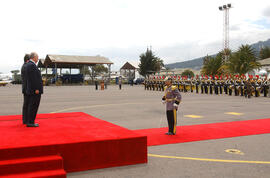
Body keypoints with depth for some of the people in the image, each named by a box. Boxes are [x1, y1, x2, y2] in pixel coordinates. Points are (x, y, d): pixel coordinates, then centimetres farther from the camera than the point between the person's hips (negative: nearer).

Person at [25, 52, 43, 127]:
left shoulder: (28, 64, 17)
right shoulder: (32, 65, -15)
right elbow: (33, 78, -21)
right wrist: (36, 89, -21)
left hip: (31, 90, 10)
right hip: (35, 90, -10)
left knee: (31, 106, 13)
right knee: (34, 106, -6)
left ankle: (29, 122, 18)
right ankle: (30, 122, -3)